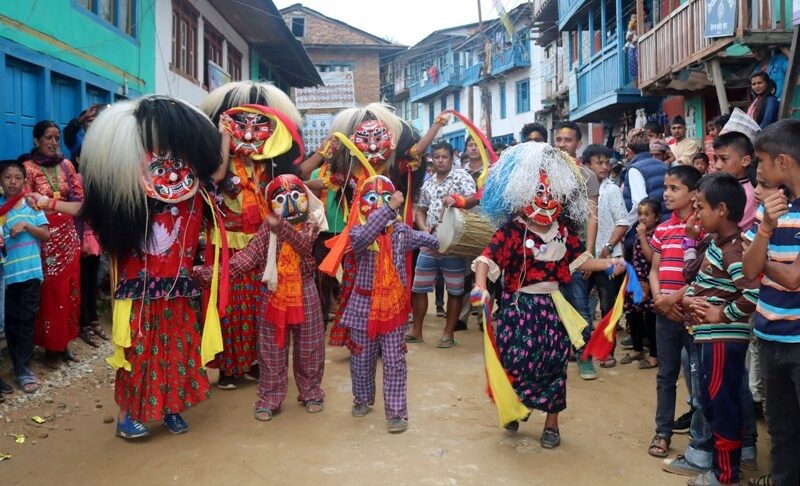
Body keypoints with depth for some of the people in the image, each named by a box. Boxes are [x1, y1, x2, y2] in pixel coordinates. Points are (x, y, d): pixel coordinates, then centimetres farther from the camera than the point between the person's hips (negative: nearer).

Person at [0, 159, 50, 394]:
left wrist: (26, 226, -14)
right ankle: (21, 367, 19)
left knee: (27, 319, 3)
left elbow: (46, 235, 0)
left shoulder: (32, 205, 3)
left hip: (30, 271, 0)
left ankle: (22, 368, 12)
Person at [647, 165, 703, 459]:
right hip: (665, 313, 6)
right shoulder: (662, 229, 10)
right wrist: (659, 298, -6)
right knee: (666, 375, 13)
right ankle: (663, 432, 23)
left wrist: (676, 298, -15)